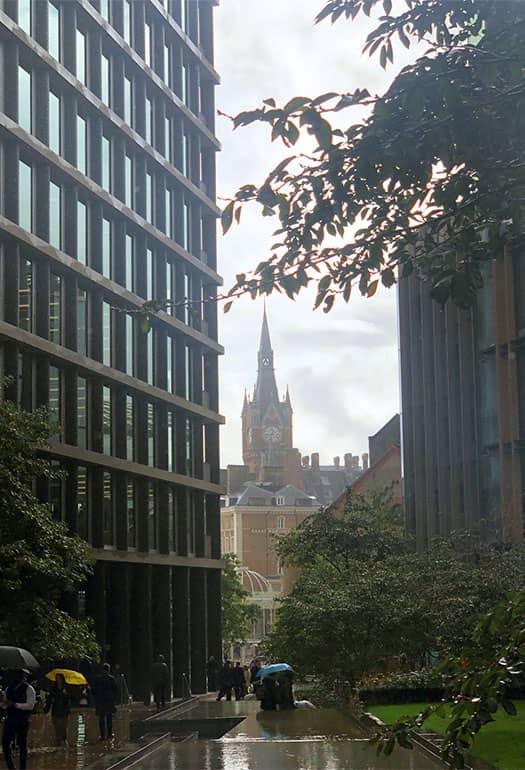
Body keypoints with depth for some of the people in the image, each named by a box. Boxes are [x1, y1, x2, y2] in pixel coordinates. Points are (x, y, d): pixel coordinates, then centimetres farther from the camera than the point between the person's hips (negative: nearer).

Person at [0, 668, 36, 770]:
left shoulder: (29, 689, -5)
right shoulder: (9, 688, 13)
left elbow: (30, 705, -16)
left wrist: (15, 704, -23)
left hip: (22, 721, -5)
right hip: (9, 719, 5)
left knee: (22, 745, 2)